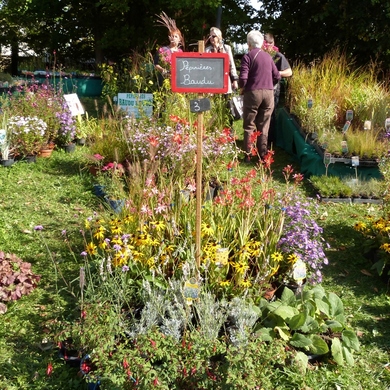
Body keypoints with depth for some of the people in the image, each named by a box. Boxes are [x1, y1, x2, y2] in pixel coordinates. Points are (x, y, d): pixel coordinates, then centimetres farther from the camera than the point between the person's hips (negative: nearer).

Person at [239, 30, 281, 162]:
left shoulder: (248, 56, -4)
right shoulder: (268, 56, 11)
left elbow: (243, 78, -14)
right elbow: (277, 76, 11)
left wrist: (242, 88, 5)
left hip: (253, 93, -4)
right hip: (268, 93, 4)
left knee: (249, 126, 5)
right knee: (264, 126, 10)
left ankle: (248, 155, 5)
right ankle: (263, 155, 13)